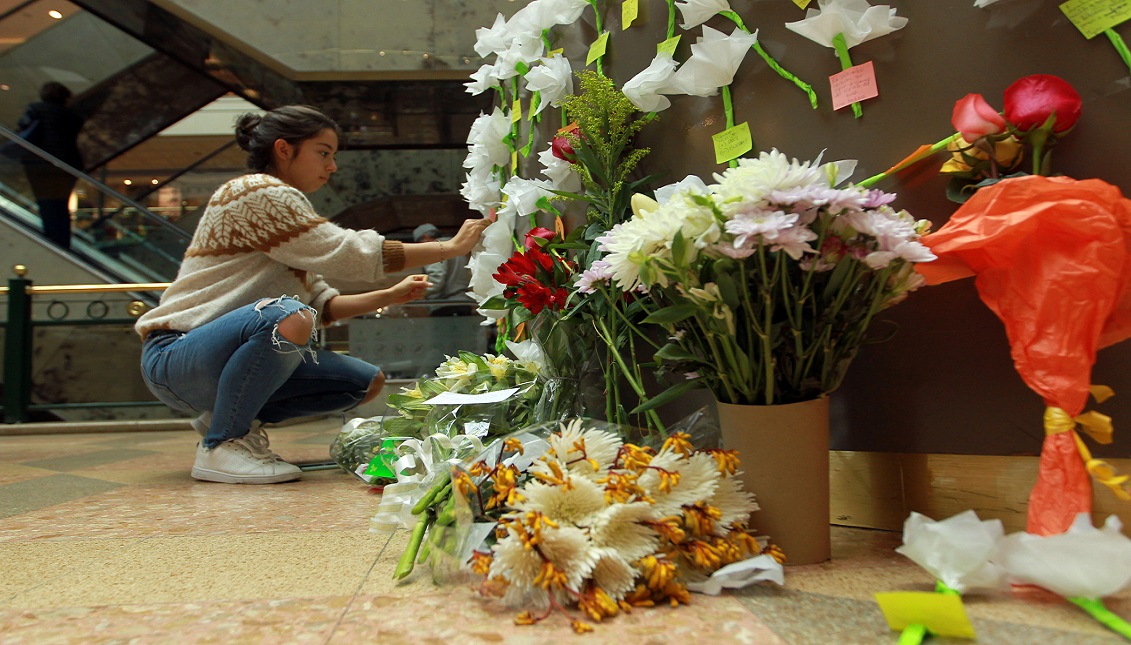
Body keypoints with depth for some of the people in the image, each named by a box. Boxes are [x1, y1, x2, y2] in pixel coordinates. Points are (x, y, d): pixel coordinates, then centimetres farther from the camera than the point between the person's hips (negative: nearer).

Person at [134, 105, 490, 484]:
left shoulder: (282, 204, 17)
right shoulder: (255, 192, -13)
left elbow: (322, 305, 12)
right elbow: (349, 254, -21)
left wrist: (390, 296, -2)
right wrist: (451, 247, -17)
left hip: (232, 355, 9)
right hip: (177, 356, -9)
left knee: (367, 383, -1)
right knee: (287, 318, -37)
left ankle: (229, 418, 5)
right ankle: (220, 445, -17)